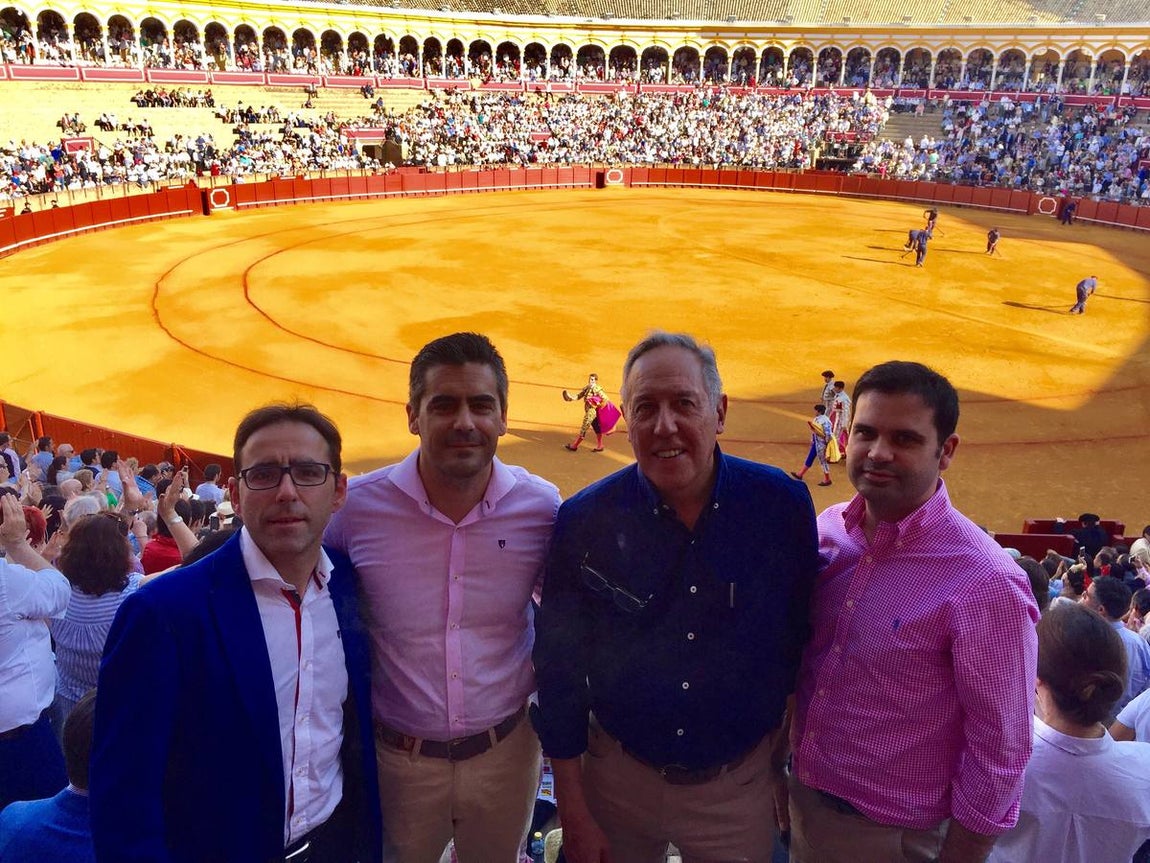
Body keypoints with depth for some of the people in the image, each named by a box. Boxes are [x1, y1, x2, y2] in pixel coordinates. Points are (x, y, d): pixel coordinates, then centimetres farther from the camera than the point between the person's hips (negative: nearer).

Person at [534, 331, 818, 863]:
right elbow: (560, 673, -7)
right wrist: (573, 813, -4)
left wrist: (793, 764, 5)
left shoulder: (784, 505, -14)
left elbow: (802, 640, -1)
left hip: (740, 786, 1)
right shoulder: (584, 520, -15)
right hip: (618, 775, 0)